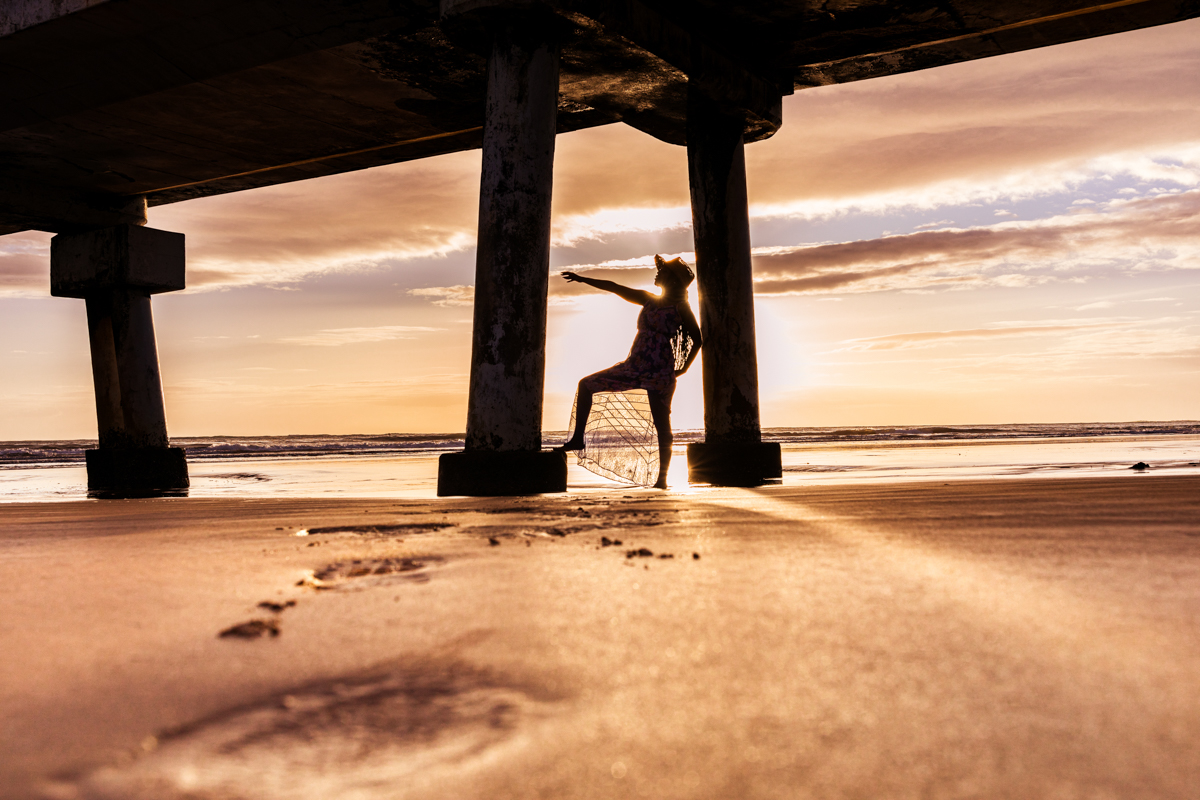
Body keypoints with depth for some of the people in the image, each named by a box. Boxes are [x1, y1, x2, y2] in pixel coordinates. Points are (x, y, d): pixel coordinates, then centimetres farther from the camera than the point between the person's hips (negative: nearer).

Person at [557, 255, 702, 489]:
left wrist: (683, 368, -6)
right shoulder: (648, 300, 13)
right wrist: (583, 280, 18)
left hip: (660, 372, -7)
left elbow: (698, 339, -5)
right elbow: (615, 288, 16)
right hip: (633, 368, 7)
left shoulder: (680, 307, -4)